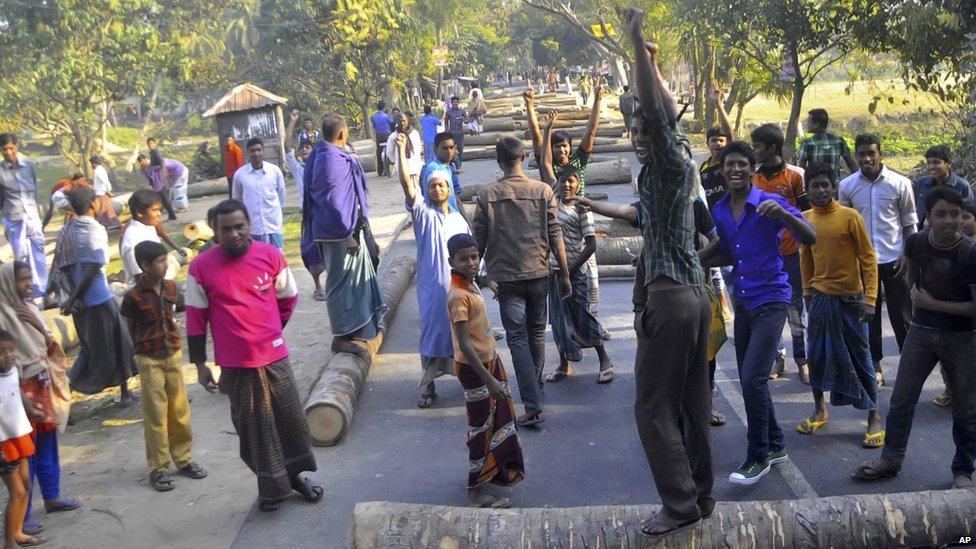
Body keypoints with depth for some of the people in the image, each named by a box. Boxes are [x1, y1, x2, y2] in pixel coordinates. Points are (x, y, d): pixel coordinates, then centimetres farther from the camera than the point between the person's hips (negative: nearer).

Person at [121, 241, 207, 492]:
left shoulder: (170, 287, 0)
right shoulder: (133, 296, -14)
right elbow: (130, 330, -1)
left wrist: (171, 342, 12)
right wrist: (145, 348, 6)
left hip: (174, 355, 5)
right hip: (149, 360, -4)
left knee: (180, 410, 10)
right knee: (155, 414, 1)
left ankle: (183, 458, 23)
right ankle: (158, 468, 10)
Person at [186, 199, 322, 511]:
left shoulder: (270, 256, -4)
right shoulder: (202, 267, -9)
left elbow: (288, 299, 11)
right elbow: (195, 319, -2)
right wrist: (200, 364, -1)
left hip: (275, 358, 2)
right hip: (236, 365, -2)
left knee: (291, 420, 12)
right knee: (254, 429, 8)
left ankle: (294, 475, 33)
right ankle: (270, 488, 24)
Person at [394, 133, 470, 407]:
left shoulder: (458, 218, 11)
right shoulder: (422, 213, -2)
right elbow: (407, 183, -16)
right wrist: (401, 150, -24)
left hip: (459, 285, 4)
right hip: (432, 285, -4)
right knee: (432, 330, -2)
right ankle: (428, 385, 6)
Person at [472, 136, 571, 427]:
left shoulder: (487, 195, -4)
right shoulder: (543, 191, -2)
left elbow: (478, 240, -1)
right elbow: (555, 236, -3)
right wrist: (565, 274, 4)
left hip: (506, 275, -2)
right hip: (538, 272, 2)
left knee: (517, 338, -1)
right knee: (536, 332, 19)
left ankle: (533, 406, -9)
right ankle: (536, 388, 34)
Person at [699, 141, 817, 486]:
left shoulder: (770, 203, -12)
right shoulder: (720, 211, 8)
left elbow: (810, 239, -20)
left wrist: (783, 214, -36)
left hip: (770, 300, -7)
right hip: (743, 302, 7)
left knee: (753, 379, -14)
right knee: (750, 380, 13)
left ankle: (758, 457, 1)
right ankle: (775, 445, 30)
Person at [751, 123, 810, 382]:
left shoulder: (795, 175, -4)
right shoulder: (753, 178, 7)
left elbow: (807, 212, 1)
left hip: (790, 252, -4)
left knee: (795, 309, 4)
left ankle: (802, 360, 13)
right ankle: (776, 358, 18)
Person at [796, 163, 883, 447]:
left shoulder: (850, 216, -12)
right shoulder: (805, 219, 2)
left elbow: (868, 259, -10)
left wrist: (869, 300, -15)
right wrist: (807, 292, 16)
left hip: (849, 299, -4)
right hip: (820, 298, 4)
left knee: (859, 357, 2)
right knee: (817, 355, 9)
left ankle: (874, 416, 13)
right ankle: (820, 410, 25)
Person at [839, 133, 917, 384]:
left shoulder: (900, 183, -5)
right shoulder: (847, 185, -1)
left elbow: (909, 223, 1)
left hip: (894, 259, -2)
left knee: (901, 315, 5)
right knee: (869, 315, 10)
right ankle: (876, 365, 21)